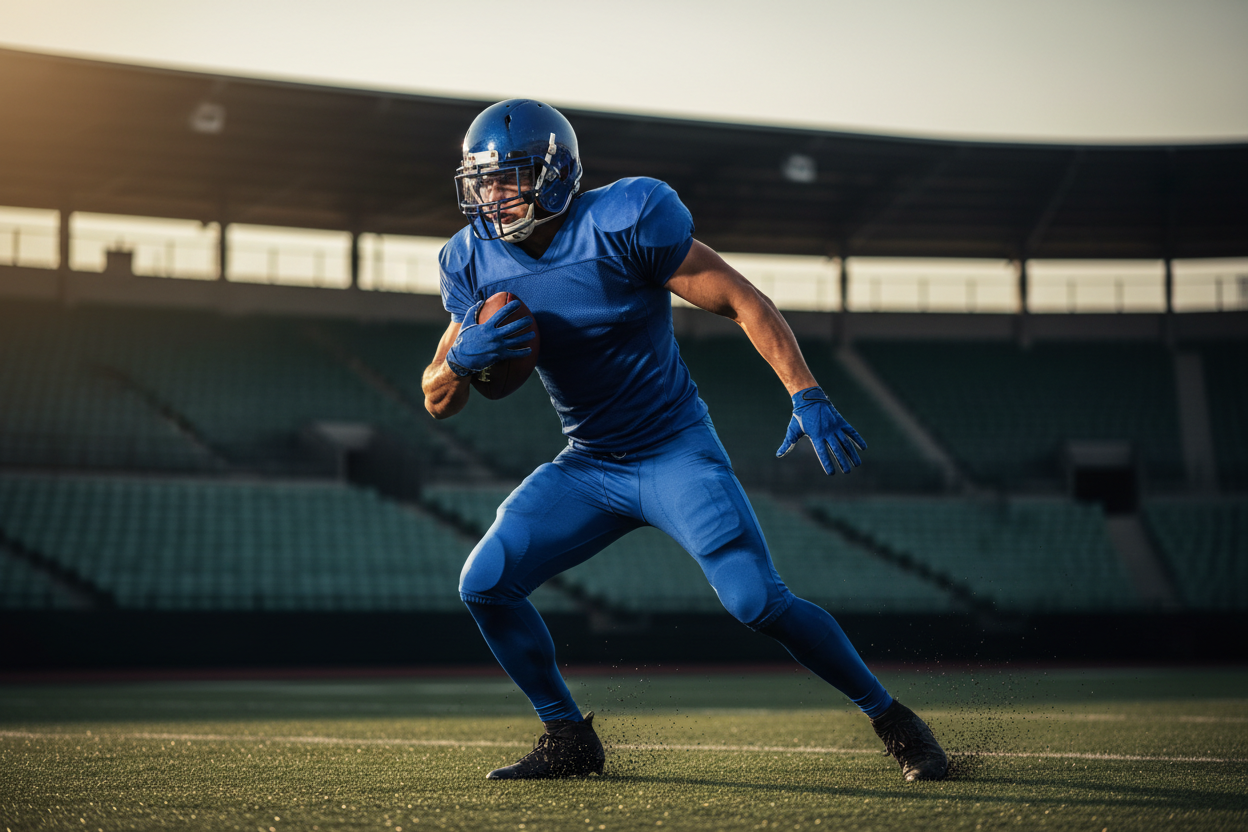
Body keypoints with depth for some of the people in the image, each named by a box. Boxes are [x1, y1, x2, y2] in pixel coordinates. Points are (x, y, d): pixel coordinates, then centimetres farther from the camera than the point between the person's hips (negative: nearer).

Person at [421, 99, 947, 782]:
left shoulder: (624, 223, -18)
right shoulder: (475, 262, -2)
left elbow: (743, 302, -14)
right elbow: (438, 402, 2)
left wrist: (806, 395, -23)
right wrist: (462, 357, -21)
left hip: (676, 452, -5)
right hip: (586, 469, 5)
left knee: (757, 602, -19)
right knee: (484, 584, -9)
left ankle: (892, 719, 1)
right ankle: (568, 740, 8)